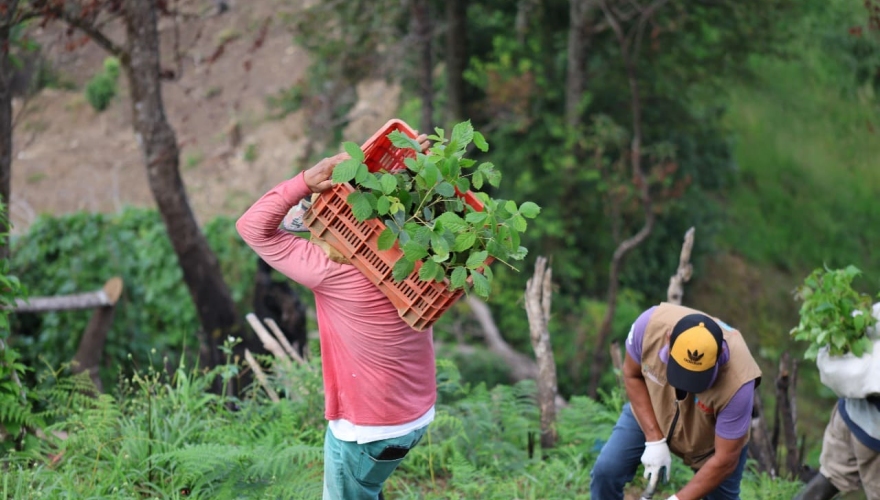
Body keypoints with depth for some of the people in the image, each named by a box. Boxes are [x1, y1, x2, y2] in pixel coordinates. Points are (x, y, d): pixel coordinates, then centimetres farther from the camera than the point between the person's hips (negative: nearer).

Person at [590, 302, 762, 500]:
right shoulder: (650, 324, -36)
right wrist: (654, 439, -19)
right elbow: (632, 374, -13)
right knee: (605, 470, -10)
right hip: (650, 411, 2)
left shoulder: (737, 381, -42)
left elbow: (724, 460, -29)